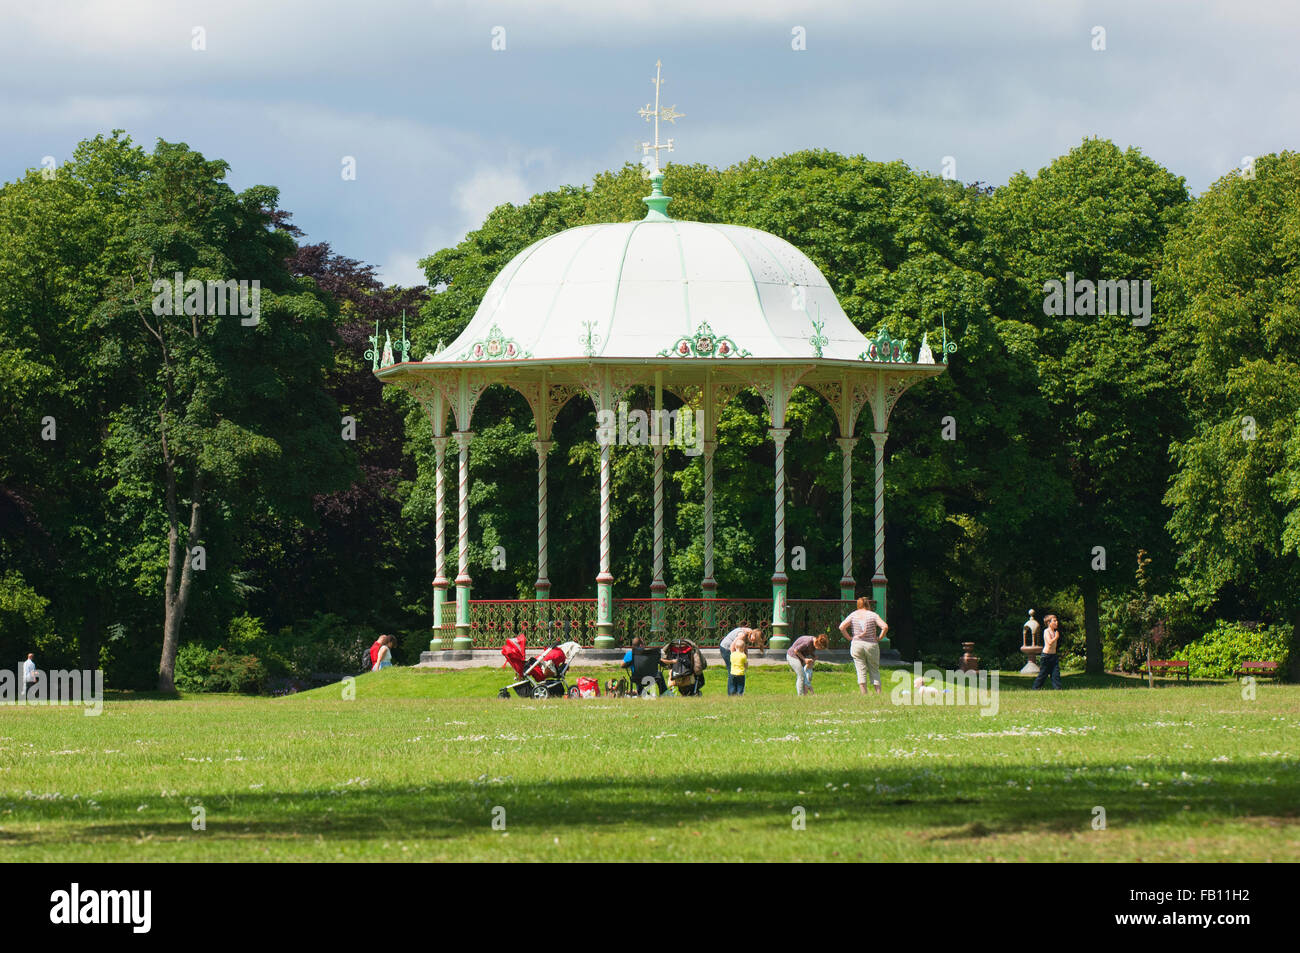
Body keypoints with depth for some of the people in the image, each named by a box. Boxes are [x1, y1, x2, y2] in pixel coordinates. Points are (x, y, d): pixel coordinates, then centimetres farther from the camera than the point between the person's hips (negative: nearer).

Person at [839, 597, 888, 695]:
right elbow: (885, 627, -12)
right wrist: (879, 638, 0)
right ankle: (879, 693, 5)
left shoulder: (853, 615, 2)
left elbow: (842, 627, -7)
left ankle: (864, 695, -2)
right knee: (874, 671, 9)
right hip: (871, 645, -1)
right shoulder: (872, 615, -2)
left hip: (856, 645, 1)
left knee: (861, 672, 3)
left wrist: (849, 637, 2)